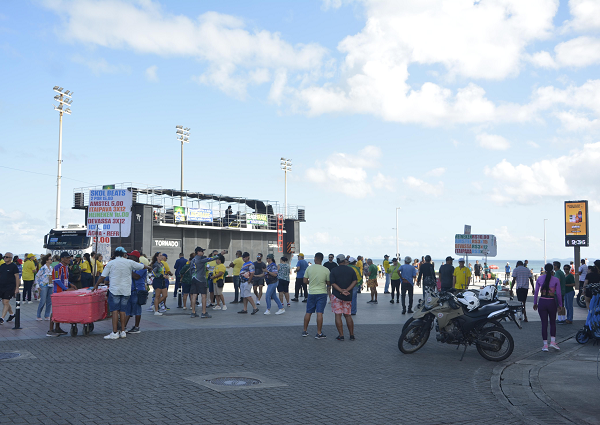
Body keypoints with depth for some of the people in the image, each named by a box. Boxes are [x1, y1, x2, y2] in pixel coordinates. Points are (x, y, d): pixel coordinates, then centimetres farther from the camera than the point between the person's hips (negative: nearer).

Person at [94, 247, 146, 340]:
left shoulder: (111, 263, 1)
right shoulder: (130, 262, 4)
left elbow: (103, 276, 1)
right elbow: (143, 267, 14)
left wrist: (96, 285, 16)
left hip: (114, 290, -2)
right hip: (126, 290, 2)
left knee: (115, 310, -3)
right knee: (123, 310, 9)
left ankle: (115, 332, -7)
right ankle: (123, 331, 11)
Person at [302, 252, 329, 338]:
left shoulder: (309, 268, -4)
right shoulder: (326, 270, -9)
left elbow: (305, 281, 2)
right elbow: (329, 283, -4)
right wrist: (328, 289, 18)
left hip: (311, 293, 2)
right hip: (322, 293, -2)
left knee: (308, 312, 13)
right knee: (319, 313, -3)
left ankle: (305, 331, 22)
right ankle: (319, 333, -2)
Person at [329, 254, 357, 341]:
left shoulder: (333, 271, -2)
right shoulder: (351, 270, 5)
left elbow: (333, 283, -11)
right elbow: (354, 281, -5)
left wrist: (341, 291, -16)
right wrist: (347, 290, -12)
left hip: (336, 295, -3)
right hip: (348, 297, 3)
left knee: (338, 315, 1)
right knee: (348, 315, 11)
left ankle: (341, 335, -2)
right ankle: (352, 335, 10)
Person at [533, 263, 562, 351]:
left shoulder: (539, 279, 1)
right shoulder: (556, 280, -4)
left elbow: (536, 292, 2)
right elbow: (558, 293, -3)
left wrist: (535, 303, 12)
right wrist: (560, 304, 8)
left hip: (542, 302, 1)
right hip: (551, 302, -1)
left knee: (544, 323, 6)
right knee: (553, 322, 17)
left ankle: (545, 344, 5)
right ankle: (553, 341, 5)